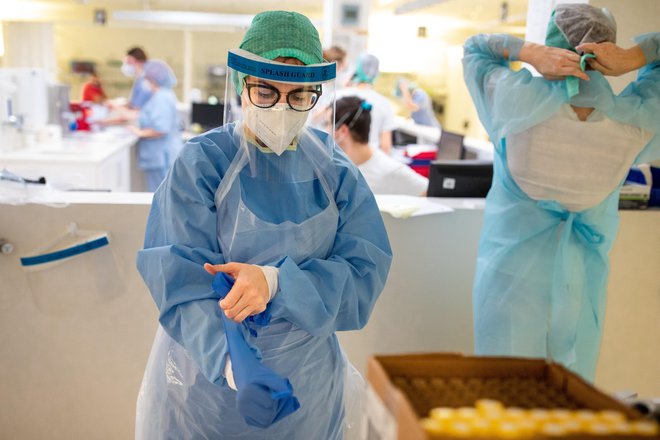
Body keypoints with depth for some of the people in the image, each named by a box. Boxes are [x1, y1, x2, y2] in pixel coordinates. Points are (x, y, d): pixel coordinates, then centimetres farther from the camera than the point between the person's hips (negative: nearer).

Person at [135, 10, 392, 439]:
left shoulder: (334, 170, -5)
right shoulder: (201, 164, -13)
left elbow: (365, 272, -13)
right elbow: (183, 284, -20)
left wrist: (277, 282, -29)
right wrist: (230, 359, -38)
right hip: (206, 379, -2)